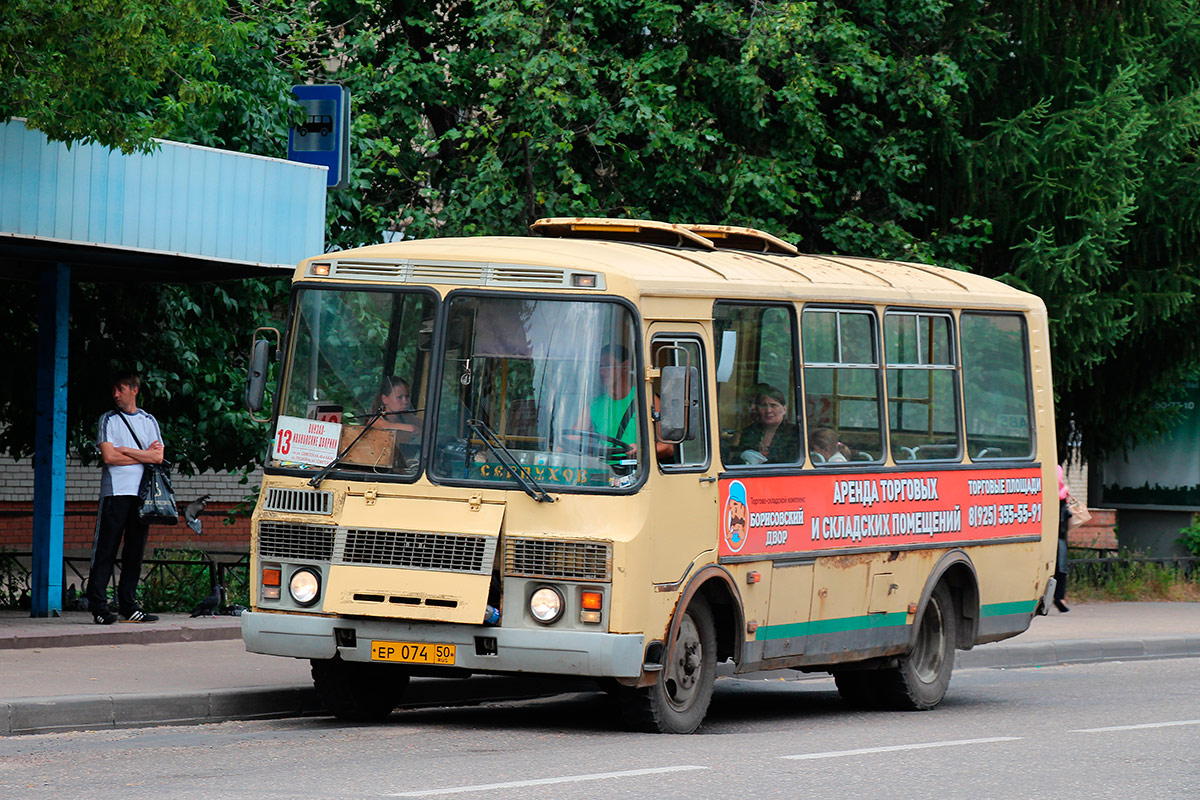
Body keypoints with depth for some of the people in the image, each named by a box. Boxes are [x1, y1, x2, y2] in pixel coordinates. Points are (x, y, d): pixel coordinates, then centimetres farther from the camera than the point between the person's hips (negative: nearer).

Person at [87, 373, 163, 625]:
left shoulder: (149, 421, 15)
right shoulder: (109, 419, 7)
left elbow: (158, 457, 2)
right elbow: (109, 456, -6)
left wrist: (124, 450, -5)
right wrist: (143, 456, -1)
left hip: (142, 493, 3)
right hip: (115, 491, -3)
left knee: (135, 552, 3)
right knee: (106, 550, -6)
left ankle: (128, 606, 7)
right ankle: (98, 606, -6)